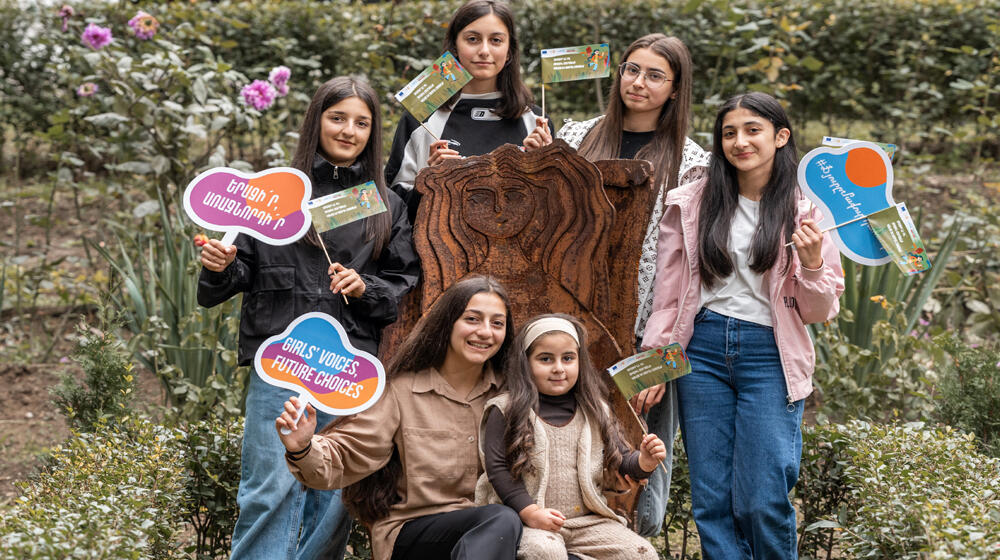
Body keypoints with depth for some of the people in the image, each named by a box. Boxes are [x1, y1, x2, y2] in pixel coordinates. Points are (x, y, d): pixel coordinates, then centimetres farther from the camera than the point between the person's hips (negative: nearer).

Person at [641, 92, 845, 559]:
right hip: (703, 350, 2)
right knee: (711, 499, 3)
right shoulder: (691, 204, 7)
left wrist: (812, 264, -13)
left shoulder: (805, 212, 3)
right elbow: (667, 295, 10)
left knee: (762, 502, -7)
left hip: (770, 356, -2)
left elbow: (820, 312, 5)